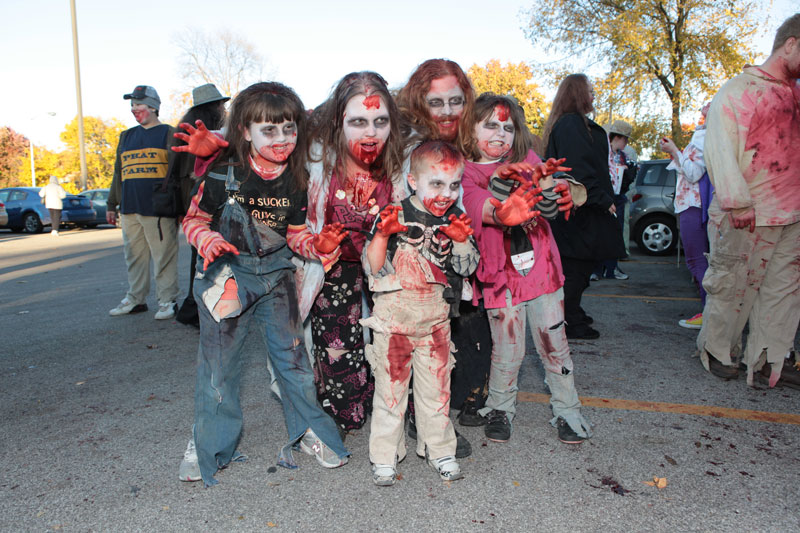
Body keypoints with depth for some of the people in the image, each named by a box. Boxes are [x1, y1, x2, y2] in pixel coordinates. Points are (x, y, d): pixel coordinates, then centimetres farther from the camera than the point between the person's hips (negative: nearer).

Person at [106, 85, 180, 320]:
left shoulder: (168, 133, 3)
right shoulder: (127, 136, 20)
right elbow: (118, 173, 24)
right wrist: (111, 204, 21)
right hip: (129, 208, 6)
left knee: (164, 255, -4)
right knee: (134, 256, 11)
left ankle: (167, 301, 4)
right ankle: (135, 298, 21)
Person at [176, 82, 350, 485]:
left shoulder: (295, 181, -4)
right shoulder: (223, 174, -13)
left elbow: (296, 235, 4)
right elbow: (194, 219, -3)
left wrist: (319, 244, -16)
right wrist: (207, 240, -23)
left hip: (275, 274, 2)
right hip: (226, 275, -2)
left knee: (291, 353, 5)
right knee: (218, 361, 6)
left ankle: (309, 430, 24)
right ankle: (211, 445, 25)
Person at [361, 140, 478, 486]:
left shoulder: (454, 221, 2)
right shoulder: (394, 217, -10)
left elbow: (467, 268, 2)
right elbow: (372, 268, -10)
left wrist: (461, 241, -16)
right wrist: (382, 234, -26)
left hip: (436, 318, 3)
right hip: (394, 318, -3)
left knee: (437, 385, 14)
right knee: (390, 386, 7)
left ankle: (439, 449, 32)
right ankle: (385, 455, 24)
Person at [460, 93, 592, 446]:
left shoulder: (528, 160, 8)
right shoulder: (466, 172, -1)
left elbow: (550, 210, -1)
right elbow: (480, 207, -20)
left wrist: (546, 181, -20)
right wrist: (500, 178, -37)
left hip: (541, 267, 3)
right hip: (501, 274, -2)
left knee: (554, 342, 8)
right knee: (507, 349, 4)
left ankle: (567, 410, 25)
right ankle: (500, 409, 27)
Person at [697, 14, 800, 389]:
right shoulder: (737, 90, -5)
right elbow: (721, 148, -13)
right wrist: (737, 202, -19)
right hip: (747, 216, -7)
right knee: (732, 285, 3)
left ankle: (769, 359, 18)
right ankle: (716, 350, 20)